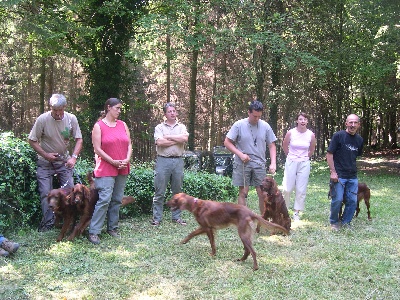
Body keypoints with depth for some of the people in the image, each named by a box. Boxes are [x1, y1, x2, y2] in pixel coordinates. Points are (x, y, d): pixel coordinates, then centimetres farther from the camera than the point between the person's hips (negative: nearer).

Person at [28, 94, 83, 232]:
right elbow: (32, 140, -8)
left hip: (64, 160, 2)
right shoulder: (42, 119, -17)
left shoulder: (71, 119, -11)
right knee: (45, 193, -4)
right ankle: (48, 222, 5)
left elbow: (79, 139, -5)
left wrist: (74, 157, -19)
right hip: (45, 162, -2)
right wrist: (46, 155, -16)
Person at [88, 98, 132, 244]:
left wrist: (127, 159, -6)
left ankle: (112, 228, 21)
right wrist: (113, 162, -13)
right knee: (104, 199, -12)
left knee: (117, 200, 10)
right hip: (106, 169, -6)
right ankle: (93, 232, -7)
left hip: (122, 169, 6)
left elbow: (129, 144, 11)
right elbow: (97, 149, -9)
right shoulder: (99, 126, -3)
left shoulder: (122, 125, 12)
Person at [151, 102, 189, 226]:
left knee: (177, 191, 9)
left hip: (178, 161, 2)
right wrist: (177, 140, -6)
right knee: (159, 192, -1)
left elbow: (185, 138, -9)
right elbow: (160, 142, -12)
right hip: (163, 160, -2)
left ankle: (176, 217, 19)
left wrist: (168, 137, -7)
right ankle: (157, 218, 6)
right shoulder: (159, 127, 6)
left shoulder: (181, 127, 12)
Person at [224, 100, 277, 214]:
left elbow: (271, 146, 6)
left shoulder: (265, 126, 1)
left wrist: (273, 163, -7)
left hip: (259, 164, 2)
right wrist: (240, 154, -14)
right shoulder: (239, 125, -6)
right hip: (242, 164, -2)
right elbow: (227, 142, -3)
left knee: (263, 193, 3)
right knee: (243, 193, 3)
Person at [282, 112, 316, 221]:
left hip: (304, 164, 1)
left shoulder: (311, 135, -3)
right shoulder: (290, 133, -8)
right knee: (287, 188, -1)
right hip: (291, 163, -1)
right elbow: (284, 146, 9)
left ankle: (296, 213, 14)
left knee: (301, 190, 4)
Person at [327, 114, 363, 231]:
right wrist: (333, 172, -13)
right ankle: (334, 222, 17)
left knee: (353, 201, 6)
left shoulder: (359, 140, 8)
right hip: (339, 175, -5)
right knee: (337, 200, -4)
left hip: (353, 177, 5)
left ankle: (346, 222, 24)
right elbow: (329, 154, -8)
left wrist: (353, 169, 12)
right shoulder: (338, 136, -8)